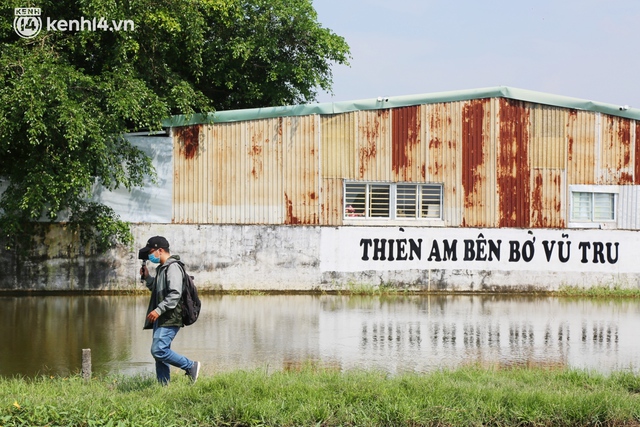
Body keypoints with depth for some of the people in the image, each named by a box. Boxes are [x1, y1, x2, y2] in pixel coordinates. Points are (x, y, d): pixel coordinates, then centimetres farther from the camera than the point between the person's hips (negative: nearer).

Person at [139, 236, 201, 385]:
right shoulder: (162, 268, 19)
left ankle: (191, 367, -6)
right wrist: (147, 277, 17)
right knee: (160, 353, 8)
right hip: (161, 319, 10)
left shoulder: (172, 267, -12)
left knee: (158, 350, -18)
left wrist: (159, 310, -25)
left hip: (170, 318, -10)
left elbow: (175, 294, -22)